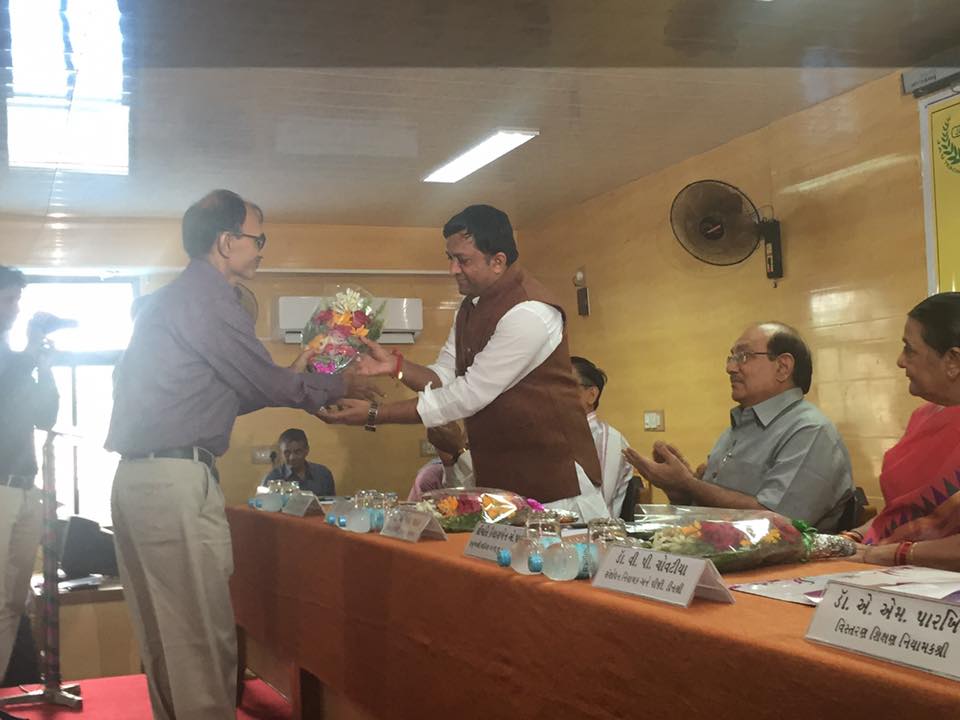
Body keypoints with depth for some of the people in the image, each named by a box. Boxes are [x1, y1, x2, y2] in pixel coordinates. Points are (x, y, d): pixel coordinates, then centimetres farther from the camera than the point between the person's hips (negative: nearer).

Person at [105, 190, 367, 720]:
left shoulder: (172, 298, 20)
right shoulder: (207, 298, -11)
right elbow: (266, 384, -8)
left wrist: (292, 379, 23)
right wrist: (339, 387, 8)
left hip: (137, 478, 10)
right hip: (177, 479, -10)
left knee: (165, 636, 15)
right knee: (204, 639, -4)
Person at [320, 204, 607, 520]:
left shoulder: (529, 313, -21)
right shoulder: (472, 305, 9)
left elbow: (470, 395, -22)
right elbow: (444, 377, 9)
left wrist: (375, 415, -19)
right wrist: (396, 365, -11)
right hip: (498, 479, 8)